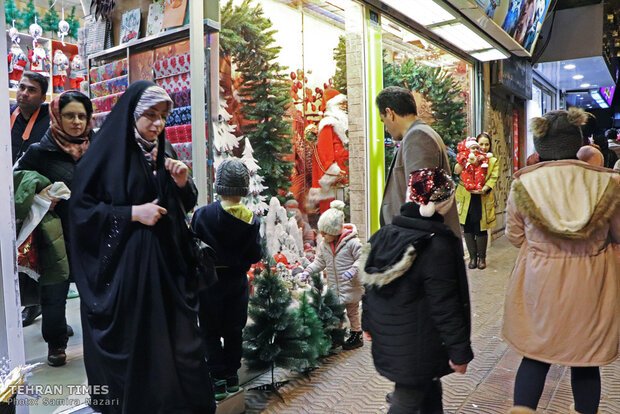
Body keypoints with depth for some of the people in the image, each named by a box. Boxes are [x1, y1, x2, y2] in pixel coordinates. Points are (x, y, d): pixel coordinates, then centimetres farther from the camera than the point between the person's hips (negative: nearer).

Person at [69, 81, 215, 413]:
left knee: (173, 334, 9)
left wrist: (183, 183, -7)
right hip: (120, 264, -5)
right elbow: (81, 206, -9)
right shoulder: (107, 150, -8)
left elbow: (185, 205, 14)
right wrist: (133, 213, -17)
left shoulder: (164, 151, 9)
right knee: (128, 339, 5)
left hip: (166, 259, 5)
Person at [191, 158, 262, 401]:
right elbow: (256, 255, -7)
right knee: (234, 331, 15)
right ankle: (232, 376, 25)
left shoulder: (201, 215, -14)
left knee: (211, 332, 9)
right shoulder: (251, 219, -10)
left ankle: (218, 380, 10)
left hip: (209, 283, -2)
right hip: (237, 283, 2)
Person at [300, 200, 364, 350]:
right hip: (333, 288, 5)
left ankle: (357, 335, 27)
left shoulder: (351, 242, -16)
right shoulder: (323, 244, 3)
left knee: (352, 311, 10)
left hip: (350, 286, -5)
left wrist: (353, 270, -26)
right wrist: (308, 270, -1)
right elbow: (319, 262, 13)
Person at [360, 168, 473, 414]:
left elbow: (369, 286, 9)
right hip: (416, 348, -7)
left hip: (386, 338, 7)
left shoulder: (383, 235, 0)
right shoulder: (438, 246, -22)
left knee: (429, 387, 26)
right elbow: (445, 308, -21)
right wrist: (459, 352, -11)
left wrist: (369, 324, 21)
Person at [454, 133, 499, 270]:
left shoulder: (493, 161, 9)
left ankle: (482, 257, 20)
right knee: (468, 229, 5)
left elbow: (493, 178, -3)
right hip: (467, 200, 1)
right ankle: (472, 257, 19)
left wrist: (483, 189, -20)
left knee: (481, 230, 2)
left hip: (483, 201, -1)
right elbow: (457, 170, -8)